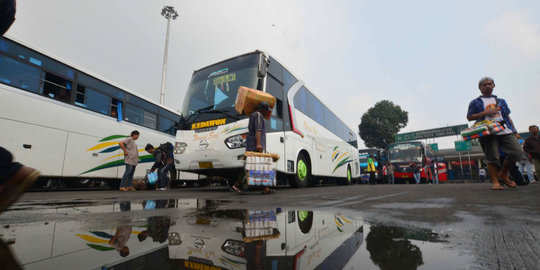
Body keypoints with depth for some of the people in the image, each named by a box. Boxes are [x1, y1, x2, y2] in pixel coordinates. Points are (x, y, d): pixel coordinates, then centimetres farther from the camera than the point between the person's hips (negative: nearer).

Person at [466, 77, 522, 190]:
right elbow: (469, 117, 4)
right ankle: (495, 182, 3)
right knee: (492, 158, -6)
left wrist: (515, 131, 16)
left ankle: (503, 174, 11)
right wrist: (485, 113, -9)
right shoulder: (475, 102, 11)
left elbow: (507, 116, 23)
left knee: (517, 152, -9)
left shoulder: (501, 101, 24)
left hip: (505, 131, 4)